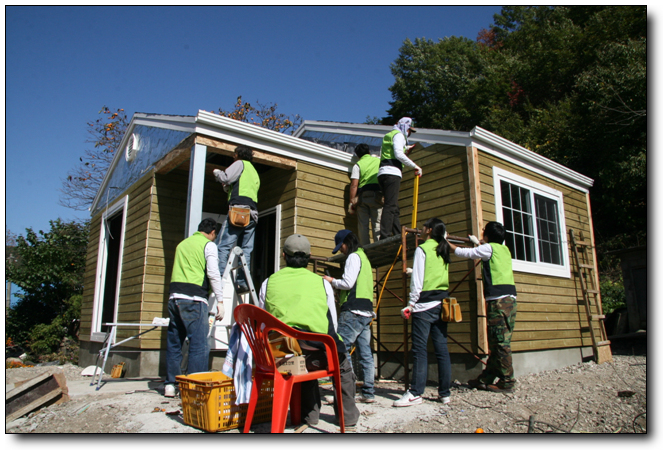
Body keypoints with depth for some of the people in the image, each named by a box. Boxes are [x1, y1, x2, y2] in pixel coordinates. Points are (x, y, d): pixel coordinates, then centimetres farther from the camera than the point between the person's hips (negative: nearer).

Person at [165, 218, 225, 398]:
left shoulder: (182, 244, 22)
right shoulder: (208, 245, 2)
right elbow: (213, 273, -8)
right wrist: (220, 300, -7)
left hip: (174, 296, 7)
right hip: (194, 298, -7)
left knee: (173, 341, 13)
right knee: (199, 344, -5)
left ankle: (170, 384, 18)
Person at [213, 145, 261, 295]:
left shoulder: (240, 164, 9)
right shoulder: (255, 172, 32)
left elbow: (226, 177, -5)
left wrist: (216, 172, 14)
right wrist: (228, 187, 27)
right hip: (253, 213, 8)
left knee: (224, 246, -11)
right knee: (246, 249, 2)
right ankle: (243, 281, -3)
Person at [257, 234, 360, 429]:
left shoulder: (269, 283, 11)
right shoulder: (322, 283, 7)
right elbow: (333, 325, 11)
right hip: (318, 353, -2)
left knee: (305, 365, 38)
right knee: (344, 368, 32)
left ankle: (310, 415, 39)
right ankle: (348, 416, 38)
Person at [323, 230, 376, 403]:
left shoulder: (353, 257, -5)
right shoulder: (364, 257, 25)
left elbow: (348, 283, -14)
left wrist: (332, 281, 2)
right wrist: (336, 284, 15)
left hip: (353, 311, -10)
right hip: (366, 311, 10)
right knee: (365, 352, 7)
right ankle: (369, 393, 9)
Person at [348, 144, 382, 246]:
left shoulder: (357, 165, 5)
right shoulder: (378, 160, 14)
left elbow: (354, 185, -2)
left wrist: (352, 201, -1)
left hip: (362, 196, -1)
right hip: (376, 195, 1)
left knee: (363, 224, 1)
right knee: (377, 223, -1)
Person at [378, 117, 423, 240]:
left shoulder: (389, 136, 31)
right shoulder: (398, 135, 3)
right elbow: (399, 154, -13)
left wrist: (405, 147, 58)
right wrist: (415, 166, -9)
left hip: (383, 173, 10)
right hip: (392, 173, -10)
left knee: (394, 208, 7)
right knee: (390, 206, -18)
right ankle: (385, 237, -27)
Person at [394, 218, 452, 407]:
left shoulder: (422, 249, -5)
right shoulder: (443, 251, 15)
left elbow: (417, 280, -10)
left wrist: (411, 304, -7)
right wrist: (411, 272, 30)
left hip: (424, 305, -7)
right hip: (441, 304, 7)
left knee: (420, 349, -7)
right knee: (441, 348, 7)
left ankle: (416, 393, -6)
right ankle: (445, 392, 11)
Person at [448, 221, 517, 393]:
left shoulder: (489, 247, -4)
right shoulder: (504, 249, 19)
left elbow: (463, 252, 2)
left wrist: (446, 242, 16)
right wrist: (477, 243, 55)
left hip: (499, 300, -9)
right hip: (509, 299, 9)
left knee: (501, 342, -6)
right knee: (496, 342, 10)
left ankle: (507, 381, -2)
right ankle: (486, 378, 17)